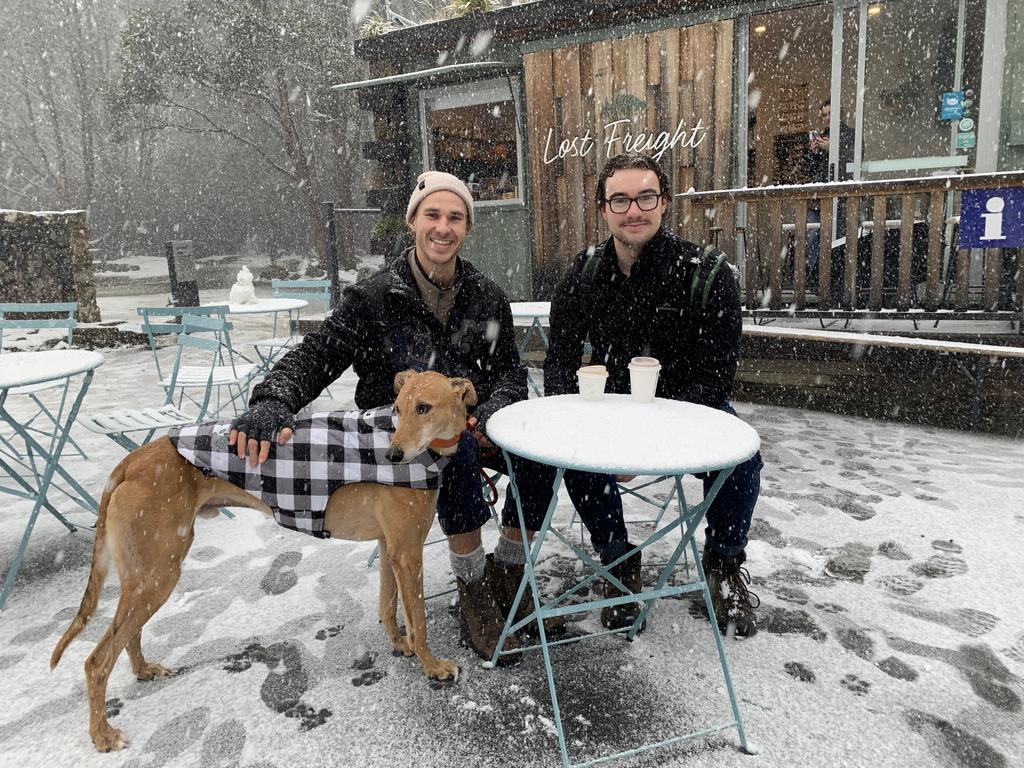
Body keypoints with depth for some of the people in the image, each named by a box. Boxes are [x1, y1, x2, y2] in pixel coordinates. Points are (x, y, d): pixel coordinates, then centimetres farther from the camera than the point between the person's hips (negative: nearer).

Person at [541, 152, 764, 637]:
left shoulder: (707, 274, -16)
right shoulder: (583, 276, -6)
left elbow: (714, 378, -18)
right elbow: (559, 361, -3)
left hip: (690, 407, -1)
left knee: (741, 461, -28)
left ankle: (724, 563, 7)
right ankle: (618, 560, 2)